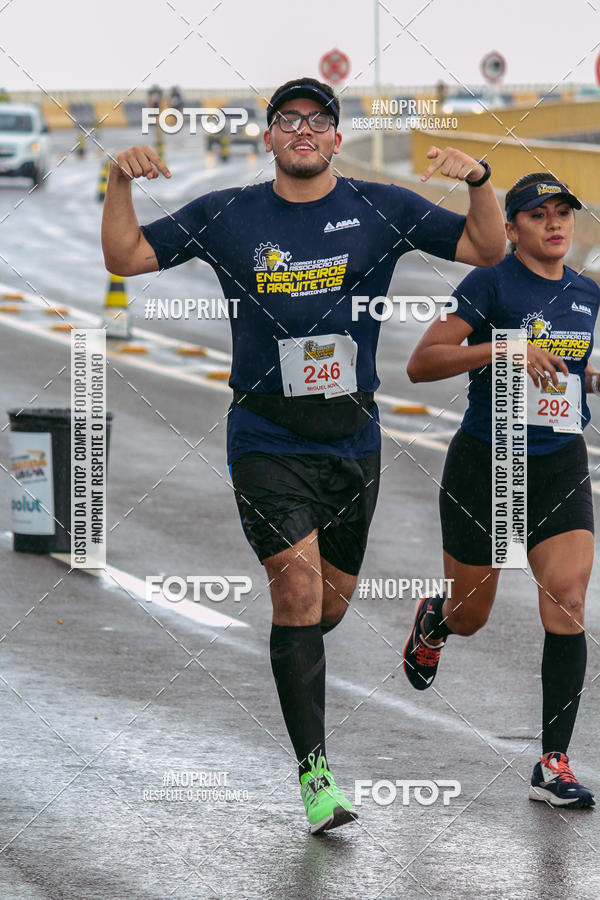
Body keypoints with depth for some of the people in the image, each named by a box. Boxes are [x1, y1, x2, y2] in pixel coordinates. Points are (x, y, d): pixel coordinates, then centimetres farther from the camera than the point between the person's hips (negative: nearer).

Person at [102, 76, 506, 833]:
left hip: (352, 438, 2)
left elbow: (487, 250, 3)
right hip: (267, 441, -2)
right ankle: (314, 774, -11)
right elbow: (125, 258, 5)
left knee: (330, 605, 11)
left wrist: (477, 179, -15)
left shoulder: (380, 210, 3)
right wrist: (120, 182, -12)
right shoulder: (225, 217, 2)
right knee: (298, 586, -15)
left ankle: (291, 669, 46)